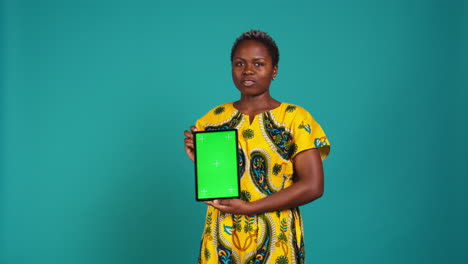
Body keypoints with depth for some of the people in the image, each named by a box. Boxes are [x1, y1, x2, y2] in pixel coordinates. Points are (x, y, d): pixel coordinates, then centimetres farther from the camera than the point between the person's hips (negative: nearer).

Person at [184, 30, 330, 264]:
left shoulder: (296, 118, -7)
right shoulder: (214, 118, 4)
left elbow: (313, 186, -14)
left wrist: (248, 208, -17)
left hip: (275, 241, -2)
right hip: (221, 239, 3)